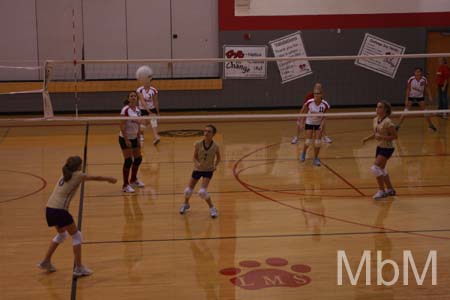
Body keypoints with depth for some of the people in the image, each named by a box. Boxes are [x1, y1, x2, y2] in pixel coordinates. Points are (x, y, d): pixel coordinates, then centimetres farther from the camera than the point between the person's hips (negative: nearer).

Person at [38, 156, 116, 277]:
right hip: (59, 210, -8)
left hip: (49, 208, 8)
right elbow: (96, 178, 8)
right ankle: (79, 268, 6)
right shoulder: (77, 175, -1)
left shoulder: (65, 176, 18)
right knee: (76, 236, 6)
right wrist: (109, 179, 24)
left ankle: (46, 262, 33)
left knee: (61, 234, 29)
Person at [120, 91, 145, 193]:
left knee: (138, 159, 12)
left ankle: (133, 180, 34)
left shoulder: (138, 110, 4)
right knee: (128, 161, -9)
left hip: (134, 138, 7)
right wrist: (126, 140, -22)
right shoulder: (125, 110, -17)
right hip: (125, 138, -7)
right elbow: (122, 126, -19)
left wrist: (138, 139, 9)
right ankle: (125, 185, 1)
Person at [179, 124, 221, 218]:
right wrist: (197, 163, -25)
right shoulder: (198, 144, -13)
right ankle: (186, 204, 37)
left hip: (208, 170, -2)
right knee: (188, 190, 3)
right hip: (197, 169, 2)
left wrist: (215, 165, -13)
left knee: (202, 191, -21)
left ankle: (212, 208, 3)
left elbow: (218, 158, 4)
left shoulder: (215, 146, -14)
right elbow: (195, 157, -5)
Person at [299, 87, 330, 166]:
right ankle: (303, 153, 28)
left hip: (319, 124, 1)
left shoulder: (325, 105, -23)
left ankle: (316, 159, 15)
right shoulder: (309, 102, -25)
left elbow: (324, 117, -8)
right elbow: (303, 111, -8)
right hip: (309, 123, -1)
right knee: (308, 141, -5)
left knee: (318, 142, -5)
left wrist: (322, 125, -21)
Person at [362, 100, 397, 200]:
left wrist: (382, 137, -27)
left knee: (375, 168, -17)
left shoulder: (387, 122, -21)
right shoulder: (375, 120, 2)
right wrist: (367, 138, 0)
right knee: (381, 169, 17)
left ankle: (381, 191, -4)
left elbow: (394, 136, -18)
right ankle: (390, 189, 34)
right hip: (379, 147, 9)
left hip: (387, 148, -9)